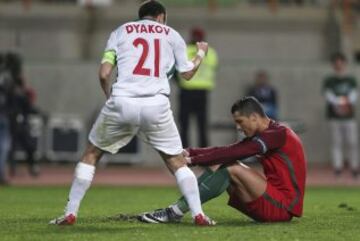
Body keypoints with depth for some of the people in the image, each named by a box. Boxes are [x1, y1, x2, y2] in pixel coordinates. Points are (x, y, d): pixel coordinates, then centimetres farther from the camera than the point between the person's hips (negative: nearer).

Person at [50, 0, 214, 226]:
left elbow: (104, 74, 7)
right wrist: (201, 54, 44)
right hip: (156, 106, 0)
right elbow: (187, 73, 25)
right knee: (177, 161, 15)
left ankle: (70, 213, 11)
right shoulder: (171, 34, 19)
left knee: (91, 154, 17)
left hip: (122, 103, 0)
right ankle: (199, 214, 4)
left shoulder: (121, 31, 18)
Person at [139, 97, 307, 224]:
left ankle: (175, 212, -22)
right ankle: (176, 209, -11)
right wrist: (191, 152, -5)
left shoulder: (278, 134, -14)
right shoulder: (260, 136, 15)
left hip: (283, 207, -9)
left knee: (231, 169, -21)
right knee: (219, 164, 2)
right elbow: (228, 151, 6)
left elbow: (233, 153, -19)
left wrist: (194, 160, -18)